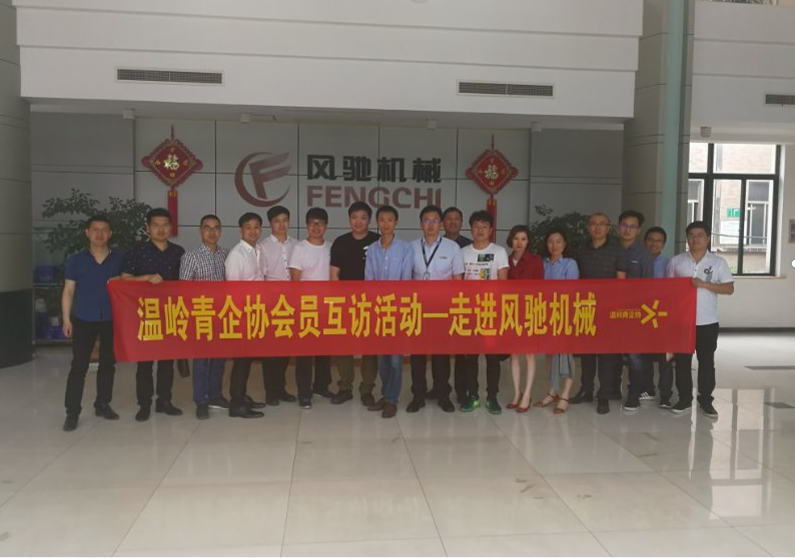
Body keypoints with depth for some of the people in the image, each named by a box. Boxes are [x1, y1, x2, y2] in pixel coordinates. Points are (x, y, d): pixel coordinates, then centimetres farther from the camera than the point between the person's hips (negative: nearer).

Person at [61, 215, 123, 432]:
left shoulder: (120, 259, 2)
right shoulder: (75, 260, 0)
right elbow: (68, 291, 1)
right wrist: (66, 319, -3)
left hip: (112, 320, 2)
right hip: (83, 320, -1)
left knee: (108, 363, 11)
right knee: (79, 366, -1)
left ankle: (102, 404, 26)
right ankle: (72, 412, 7)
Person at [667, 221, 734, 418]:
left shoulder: (718, 262, 1)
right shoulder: (676, 261, 4)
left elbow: (729, 289, -4)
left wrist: (704, 284, -17)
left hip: (707, 321, -1)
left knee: (706, 362, 6)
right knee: (682, 361, 5)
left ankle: (705, 400, 17)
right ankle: (684, 398, 17)